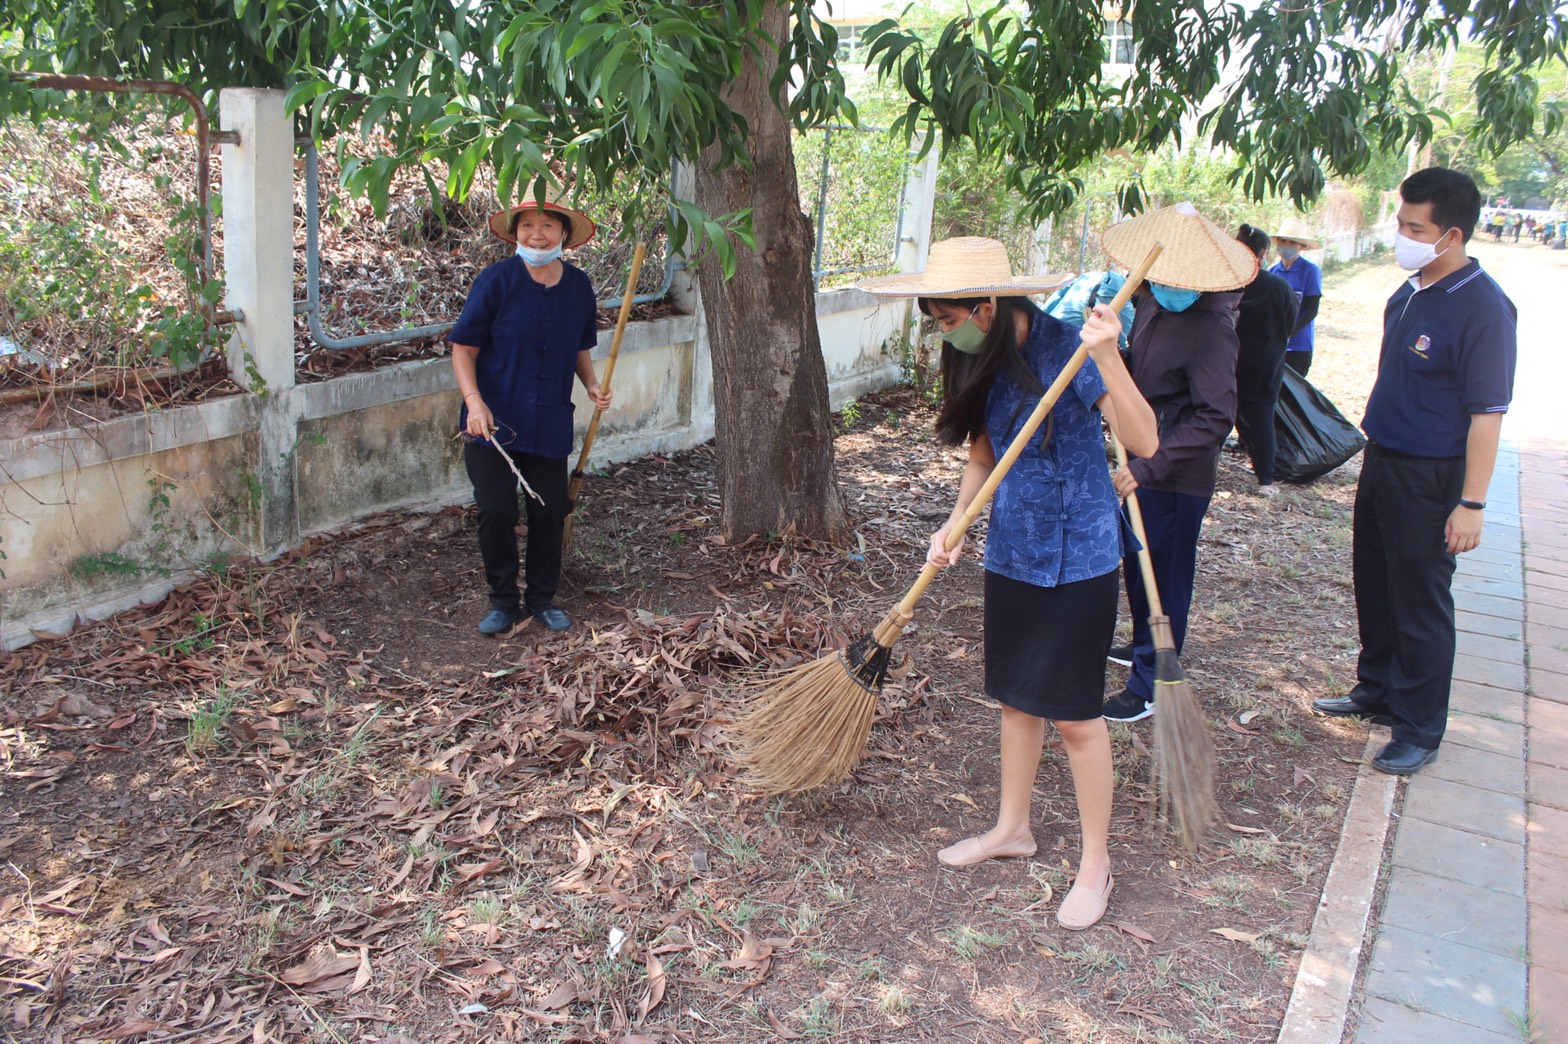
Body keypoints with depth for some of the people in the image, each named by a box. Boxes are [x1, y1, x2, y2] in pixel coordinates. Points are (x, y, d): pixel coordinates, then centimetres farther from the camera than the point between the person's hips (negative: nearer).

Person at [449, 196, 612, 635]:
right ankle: (504, 602, 18)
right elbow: (463, 349, -6)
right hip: (493, 420, -3)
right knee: (496, 512, -3)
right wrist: (475, 401, -19)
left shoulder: (579, 285, 3)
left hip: (550, 423, 3)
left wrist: (592, 384, -1)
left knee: (550, 513, 8)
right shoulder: (496, 280, -9)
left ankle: (542, 599, 28)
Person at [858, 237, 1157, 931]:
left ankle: (1095, 862, 20)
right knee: (1016, 696, 18)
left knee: (1074, 712, 2)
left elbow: (1144, 442, -27)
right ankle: (1012, 827, 38)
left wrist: (1108, 359, -41)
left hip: (1077, 556, -6)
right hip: (1011, 552, 7)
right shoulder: (978, 364, 1)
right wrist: (954, 523, -7)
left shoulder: (1067, 349, -20)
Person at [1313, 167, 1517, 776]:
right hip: (1381, 463, 8)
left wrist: (1471, 503, -22)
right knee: (1374, 587, 20)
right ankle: (1377, 691, 38)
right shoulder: (1408, 294, 5)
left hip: (1430, 479, -8)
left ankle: (1419, 731, 17)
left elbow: (1487, 412, -21)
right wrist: (1377, 455, 19)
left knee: (1420, 606, 3)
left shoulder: (1482, 308, -20)